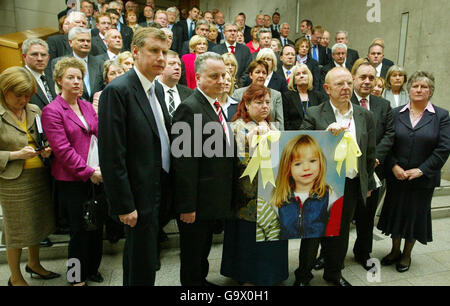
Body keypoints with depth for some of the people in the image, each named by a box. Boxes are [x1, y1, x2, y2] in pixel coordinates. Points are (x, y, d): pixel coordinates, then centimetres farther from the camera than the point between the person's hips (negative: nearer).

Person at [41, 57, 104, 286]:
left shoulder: (87, 106, 11)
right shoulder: (52, 111, -8)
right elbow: (63, 150, -15)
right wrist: (89, 172, -16)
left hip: (95, 176, 6)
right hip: (71, 180, -5)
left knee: (97, 225, 14)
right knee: (80, 229, 7)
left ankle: (92, 269, 35)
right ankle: (77, 277, 29)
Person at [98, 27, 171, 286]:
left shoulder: (154, 89, 9)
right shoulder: (118, 90, -18)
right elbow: (112, 155, -21)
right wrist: (124, 205, -19)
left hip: (158, 191, 8)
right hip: (140, 195, -8)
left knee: (141, 258, 25)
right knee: (143, 267, 8)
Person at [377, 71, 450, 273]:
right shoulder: (396, 113, 3)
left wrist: (421, 170, -15)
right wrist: (394, 166, -12)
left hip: (423, 179, -1)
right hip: (396, 176, 1)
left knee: (416, 214, 11)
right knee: (395, 212, 12)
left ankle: (407, 254, 31)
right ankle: (395, 251, 32)